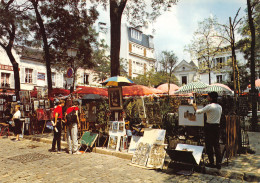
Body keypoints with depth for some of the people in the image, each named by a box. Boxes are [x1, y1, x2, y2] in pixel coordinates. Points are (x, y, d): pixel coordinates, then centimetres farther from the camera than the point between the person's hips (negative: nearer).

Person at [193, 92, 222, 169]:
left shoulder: (210, 106, -16)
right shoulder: (220, 107, 7)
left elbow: (198, 111, -12)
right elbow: (219, 116, 15)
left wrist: (195, 106, 6)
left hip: (210, 126, -7)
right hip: (217, 126, 7)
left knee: (209, 145, 4)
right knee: (217, 145, 11)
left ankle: (211, 163, 10)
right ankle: (218, 163, 13)